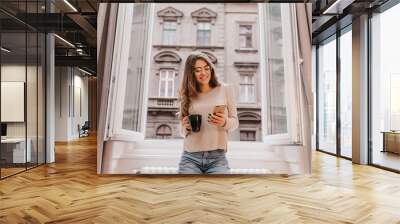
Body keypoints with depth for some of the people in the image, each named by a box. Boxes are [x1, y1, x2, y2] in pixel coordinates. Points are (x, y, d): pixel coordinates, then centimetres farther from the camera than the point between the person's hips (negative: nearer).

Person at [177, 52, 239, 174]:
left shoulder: (226, 89, 8)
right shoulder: (188, 95, 11)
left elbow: (235, 121, 9)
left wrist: (224, 122, -13)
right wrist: (187, 127, -7)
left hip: (217, 158, -1)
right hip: (190, 157, 1)